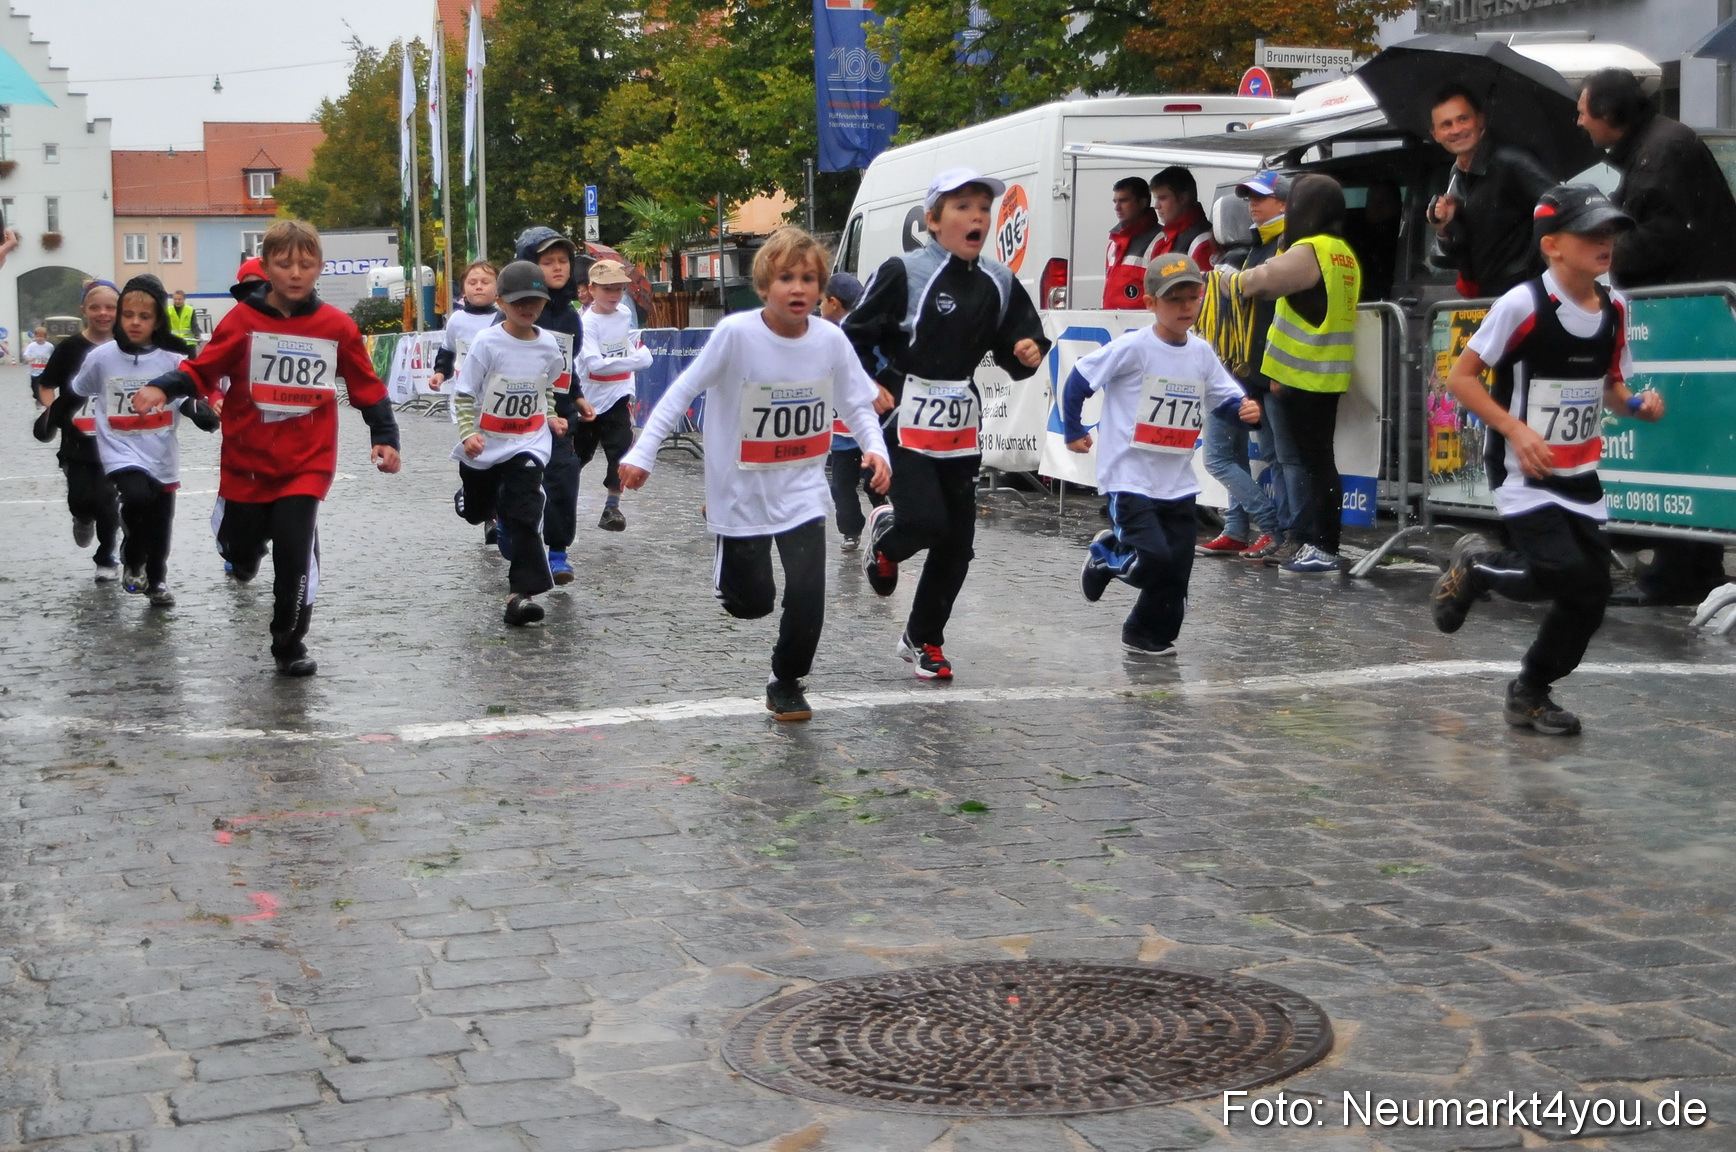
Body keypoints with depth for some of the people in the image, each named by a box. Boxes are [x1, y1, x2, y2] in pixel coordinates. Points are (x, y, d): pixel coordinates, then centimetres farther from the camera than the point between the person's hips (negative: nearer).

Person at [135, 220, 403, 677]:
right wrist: (161, 388, -23)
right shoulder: (243, 321, -6)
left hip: (307, 464, -1)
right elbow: (203, 370, -6)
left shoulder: (337, 327, -3)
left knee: (295, 551, -13)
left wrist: (385, 437, -3)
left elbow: (367, 387, 5)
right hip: (246, 462, 1)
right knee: (238, 546, 14)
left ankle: (289, 644, 7)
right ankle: (248, 550, 54)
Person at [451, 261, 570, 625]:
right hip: (483, 445, -1)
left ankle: (522, 592, -17)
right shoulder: (487, 343, -14)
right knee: (476, 511, 20)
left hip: (527, 444, 1)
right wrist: (467, 433, -23)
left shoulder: (548, 345, -2)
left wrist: (551, 416, 8)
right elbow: (463, 393, -12)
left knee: (524, 516, -16)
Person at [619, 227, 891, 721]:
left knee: (808, 592, -11)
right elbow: (682, 392, -13)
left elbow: (857, 402, 0)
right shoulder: (736, 333, -19)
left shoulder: (831, 339, -10)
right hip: (741, 490, -2)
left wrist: (875, 447, -18)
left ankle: (787, 681, 14)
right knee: (752, 602, 7)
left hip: (802, 489, 2)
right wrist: (642, 453, -18)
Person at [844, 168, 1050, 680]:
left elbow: (1016, 341, 16)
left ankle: (924, 639, 24)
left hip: (960, 429, 6)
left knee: (956, 542, 6)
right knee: (926, 519, -19)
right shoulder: (904, 272, -10)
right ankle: (885, 536, 20)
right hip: (906, 421, -5)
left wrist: (1029, 354, -5)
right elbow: (853, 335, -6)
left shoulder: (998, 283, 6)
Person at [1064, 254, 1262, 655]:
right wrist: (1073, 431, 0)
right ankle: (1106, 555, 14)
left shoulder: (1201, 352, 5)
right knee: (1154, 559, -18)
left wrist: (1244, 407, -13)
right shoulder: (1133, 348, -13)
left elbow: (1224, 398, 9)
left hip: (1177, 483, 6)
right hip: (1130, 477, -6)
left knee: (1176, 571, 6)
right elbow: (1078, 380, -7)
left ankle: (1149, 636, 27)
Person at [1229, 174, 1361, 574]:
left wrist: (1233, 279, -7)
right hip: (1327, 374, 9)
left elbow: (1262, 281, -25)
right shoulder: (1344, 254, 14)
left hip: (1304, 376, -9)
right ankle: (1314, 542, 22)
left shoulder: (1309, 251, -16)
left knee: (1314, 462, -6)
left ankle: (1323, 549, -4)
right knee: (1316, 459, 15)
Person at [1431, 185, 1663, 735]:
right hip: (1523, 469, -6)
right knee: (1565, 572, -21)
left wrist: (1634, 404, -5)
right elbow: (1461, 376, -12)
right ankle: (1476, 566, 10)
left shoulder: (1615, 308, 3)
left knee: (1592, 592, 3)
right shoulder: (1523, 304, -16)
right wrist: (1515, 428, -21)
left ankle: (1530, 694, 23)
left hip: (1580, 477, 6)